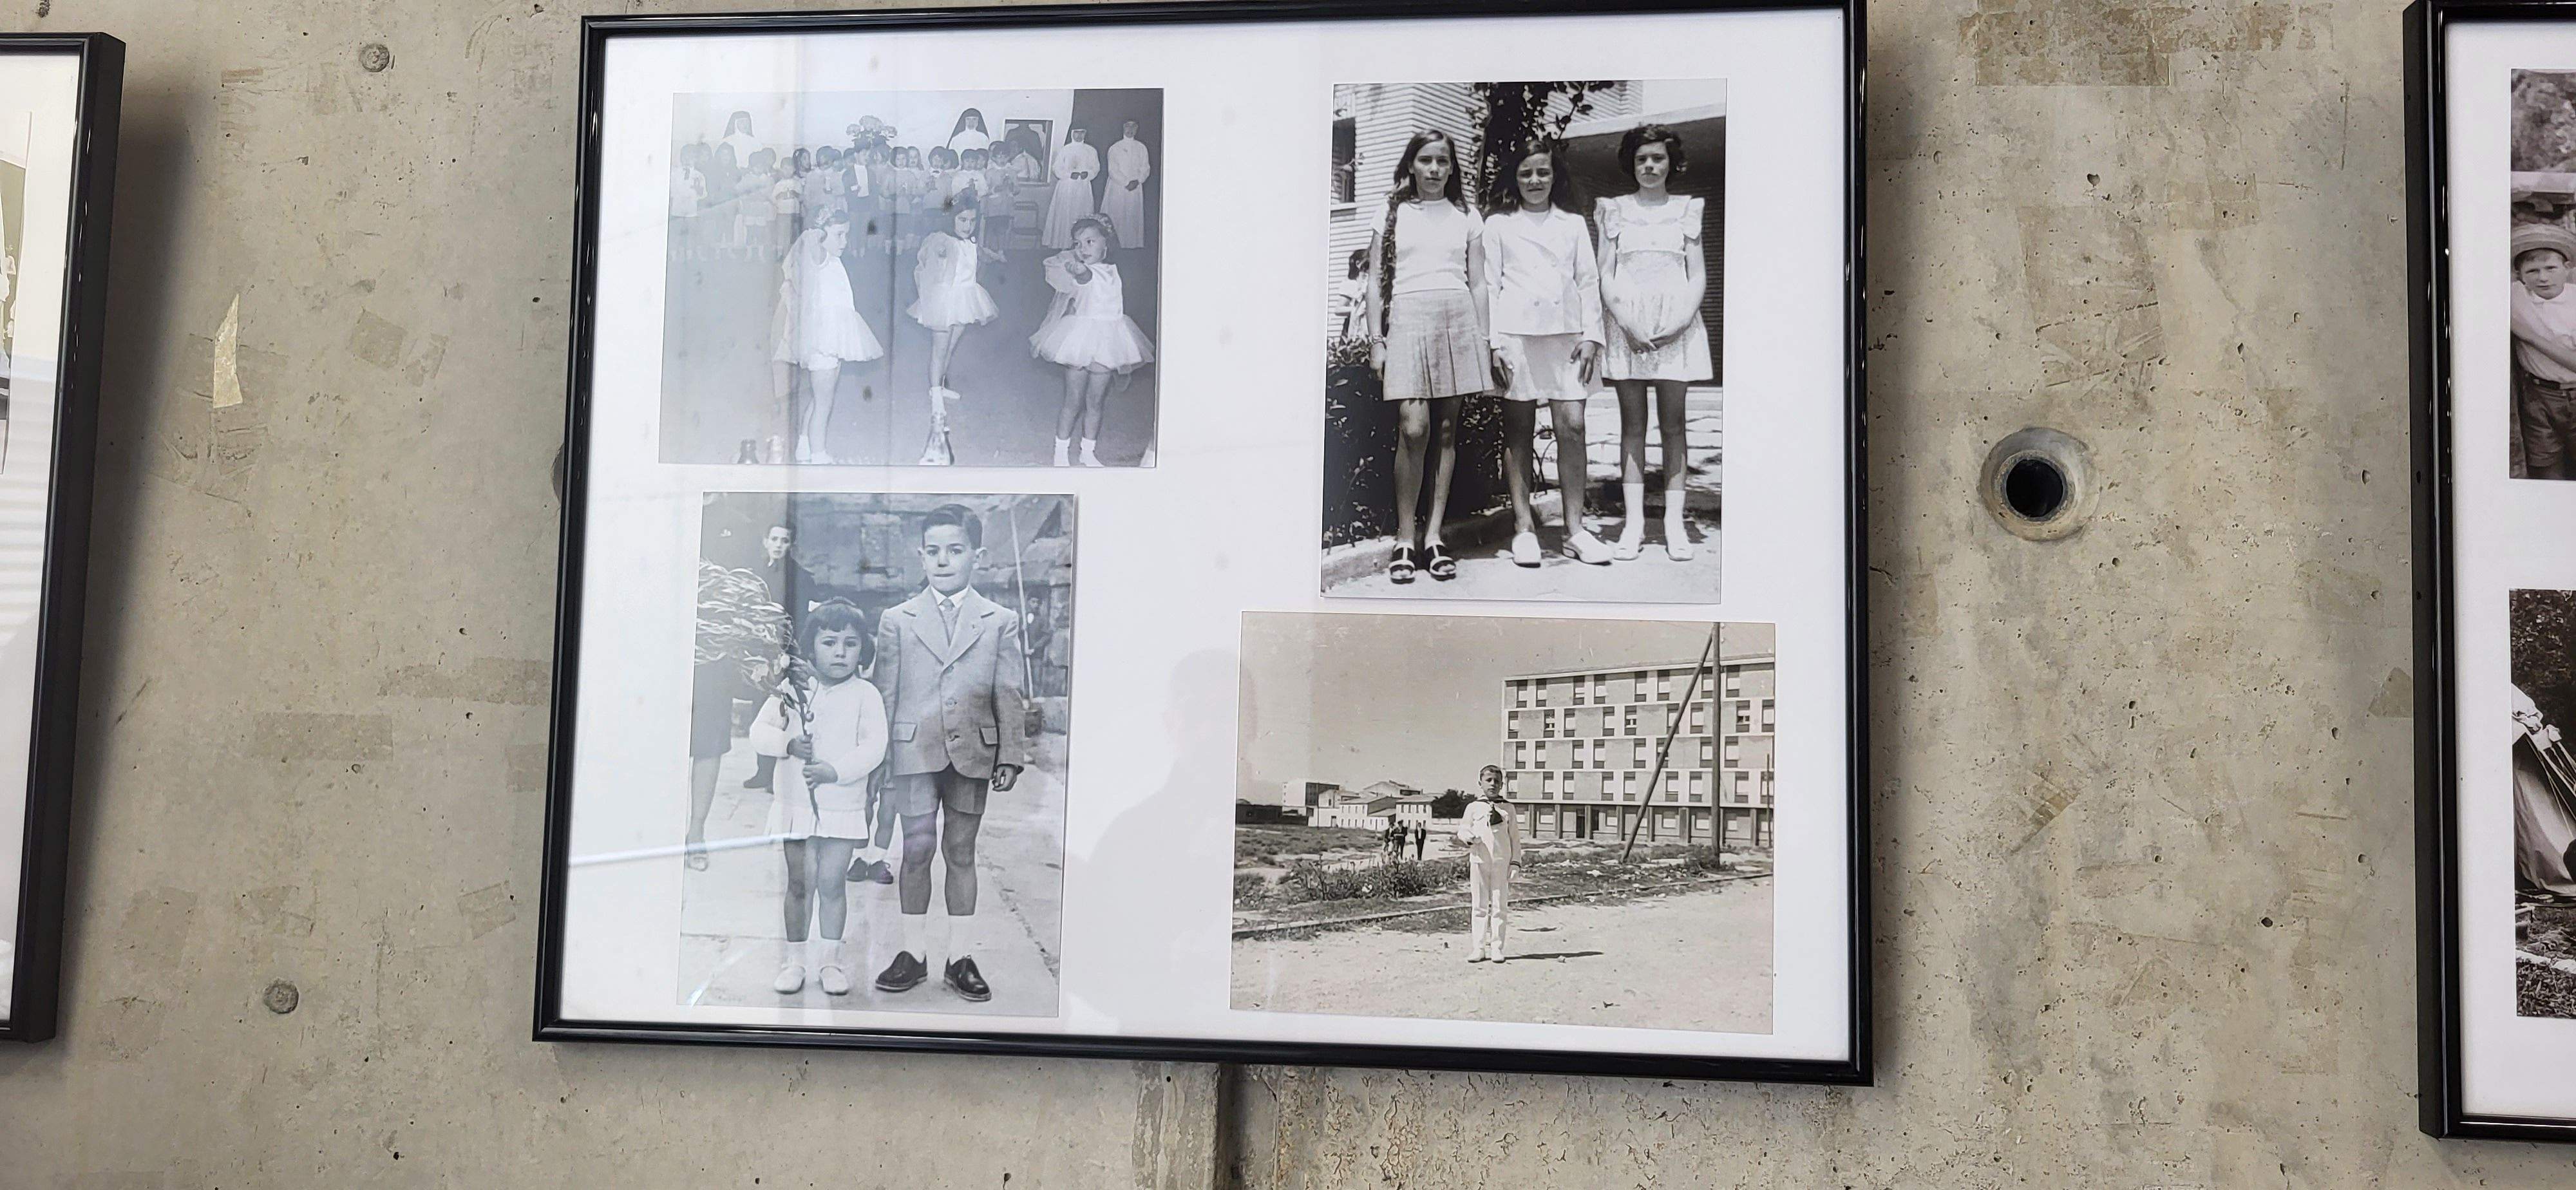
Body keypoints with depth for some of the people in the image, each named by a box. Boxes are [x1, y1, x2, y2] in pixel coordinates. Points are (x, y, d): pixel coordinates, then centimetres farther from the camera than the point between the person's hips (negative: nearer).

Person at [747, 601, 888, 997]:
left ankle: (830, 959, 16)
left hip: (843, 805, -1)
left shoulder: (865, 695, -4)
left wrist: (836, 770, -22)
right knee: (799, 882, 9)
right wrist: (788, 744, -17)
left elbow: (873, 747, -11)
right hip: (795, 803, 2)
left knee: (831, 882, 2)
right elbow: (759, 731, 1)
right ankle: (795, 957, 20)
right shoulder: (793, 689, 2)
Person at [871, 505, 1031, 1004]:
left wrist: (1011, 756, -1)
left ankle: (959, 957, 14)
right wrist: (881, 756, 3)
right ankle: (914, 952, 12)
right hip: (915, 751, 0)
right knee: (917, 848, 0)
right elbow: (886, 693, 6)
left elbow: (1011, 695, 5)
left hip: (973, 752, 1)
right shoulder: (896, 621, 6)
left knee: (961, 851, 7)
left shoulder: (1000, 621, 6)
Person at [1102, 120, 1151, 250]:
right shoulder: (1114, 149, 6)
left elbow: (1146, 169, 9)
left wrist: (1137, 181, -9)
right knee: (1114, 217, -6)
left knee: (1134, 218, -2)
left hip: (1136, 189, 2)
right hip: (1117, 188, -2)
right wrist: (1127, 183, -12)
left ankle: (1132, 244, 0)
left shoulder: (1141, 148, 13)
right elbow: (1113, 171, -2)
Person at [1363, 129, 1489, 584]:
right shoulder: (1392, 215, 11)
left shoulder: (1466, 218, 15)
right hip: (1408, 318, -2)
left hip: (1458, 318, 2)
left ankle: (1434, 537, 5)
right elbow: (1376, 281, 9)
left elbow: (1478, 284, 14)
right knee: (1413, 427, -14)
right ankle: (1404, 539, -6)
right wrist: (1376, 339, 1)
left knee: (1447, 429, 1)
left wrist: (1484, 341, 8)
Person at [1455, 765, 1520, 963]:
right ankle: (1478, 948, 6)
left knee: (1500, 906, 0)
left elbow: (1514, 837, 10)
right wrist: (1469, 837, -15)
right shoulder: (1473, 808, 9)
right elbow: (1462, 830, 8)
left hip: (1501, 863, 0)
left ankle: (1497, 948, 5)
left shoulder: (1508, 809, 11)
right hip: (1479, 860, 0)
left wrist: (1515, 861, 2)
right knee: (1479, 906, 2)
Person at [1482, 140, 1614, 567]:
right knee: (1518, 431, 0)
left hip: (1566, 332, 2)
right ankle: (1523, 527, 4)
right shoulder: (1498, 224, 11)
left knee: (1572, 427, -5)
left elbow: (1589, 281, 13)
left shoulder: (1574, 223, 16)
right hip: (1517, 333, -1)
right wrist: (1494, 342, -4)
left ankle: (1575, 529, -1)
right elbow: (1490, 285, 6)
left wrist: (1591, 336, 2)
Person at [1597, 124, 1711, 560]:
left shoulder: (1687, 211, 12)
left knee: (1674, 423, -2)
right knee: (1632, 424, -1)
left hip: (1676, 325, 0)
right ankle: (1634, 524, -2)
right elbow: (1605, 276, 4)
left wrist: (1680, 323, -9)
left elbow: (1698, 277, 7)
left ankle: (1674, 523, -1)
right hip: (1628, 325, 0)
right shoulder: (1616, 211, 11)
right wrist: (1628, 324, -10)